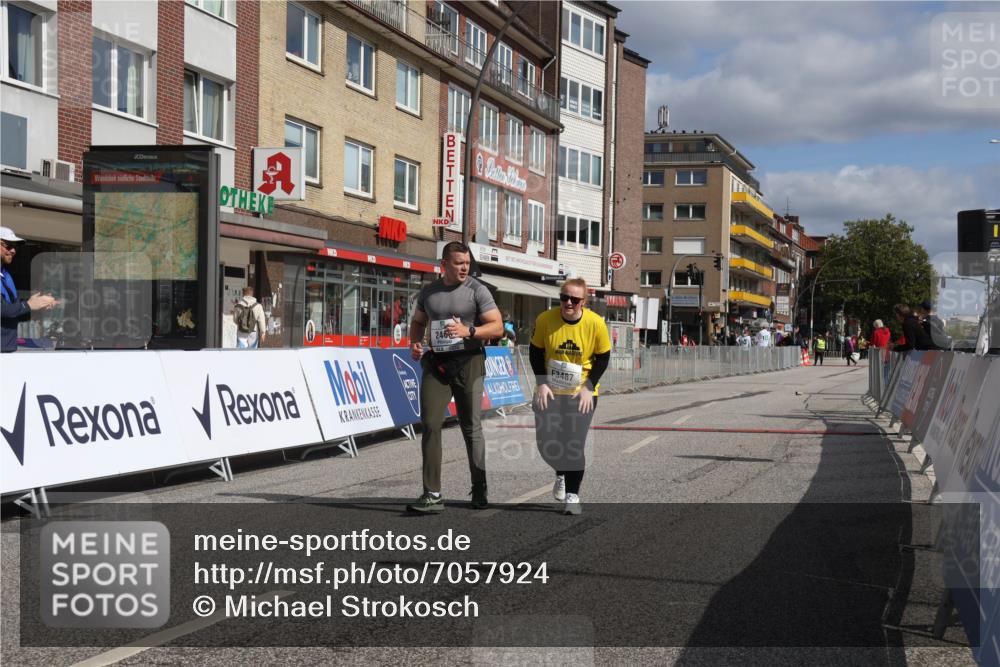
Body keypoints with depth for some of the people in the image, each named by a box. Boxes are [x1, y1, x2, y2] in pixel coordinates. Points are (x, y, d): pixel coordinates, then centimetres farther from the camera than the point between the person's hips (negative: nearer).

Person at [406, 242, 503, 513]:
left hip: (468, 361, -3)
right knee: (430, 424, -9)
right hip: (436, 363, 3)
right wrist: (414, 343, 4)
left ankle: (479, 489, 22)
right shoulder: (428, 292, 10)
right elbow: (418, 322, 24)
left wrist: (468, 331, -20)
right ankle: (432, 495, -7)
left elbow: (497, 327, -5)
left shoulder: (477, 290, -2)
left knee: (471, 427, 6)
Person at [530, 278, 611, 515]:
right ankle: (561, 474, 32)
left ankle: (572, 496, 3)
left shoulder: (596, 323, -14)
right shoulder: (545, 319, -13)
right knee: (546, 442, 0)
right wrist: (542, 383, -7)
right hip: (550, 391, 2)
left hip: (581, 393, -1)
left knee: (575, 443, -10)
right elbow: (535, 351, 1)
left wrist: (589, 387, -10)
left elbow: (603, 357, -2)